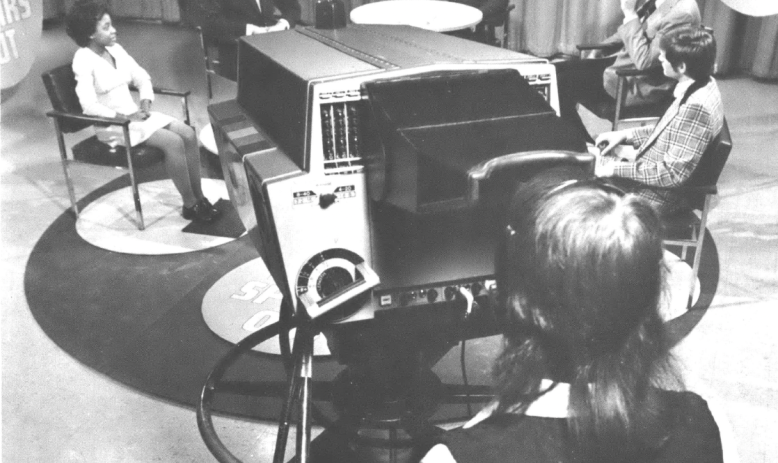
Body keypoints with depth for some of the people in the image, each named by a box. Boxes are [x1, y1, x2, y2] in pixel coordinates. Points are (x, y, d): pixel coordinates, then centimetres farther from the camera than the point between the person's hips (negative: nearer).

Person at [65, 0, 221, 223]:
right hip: (112, 124, -7)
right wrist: (125, 117, -23)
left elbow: (142, 77, 14)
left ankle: (199, 197, -6)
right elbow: (89, 106, -23)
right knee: (174, 142, -25)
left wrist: (146, 102, -4)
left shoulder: (115, 49, 7)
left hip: (135, 113, 7)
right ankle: (190, 205, -12)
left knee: (188, 134, -12)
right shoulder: (83, 59, -15)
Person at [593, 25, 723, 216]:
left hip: (659, 194, -10)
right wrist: (626, 134, 6)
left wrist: (616, 169, -24)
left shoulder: (696, 107, -31)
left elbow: (673, 173, -29)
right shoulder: (702, 84, -2)